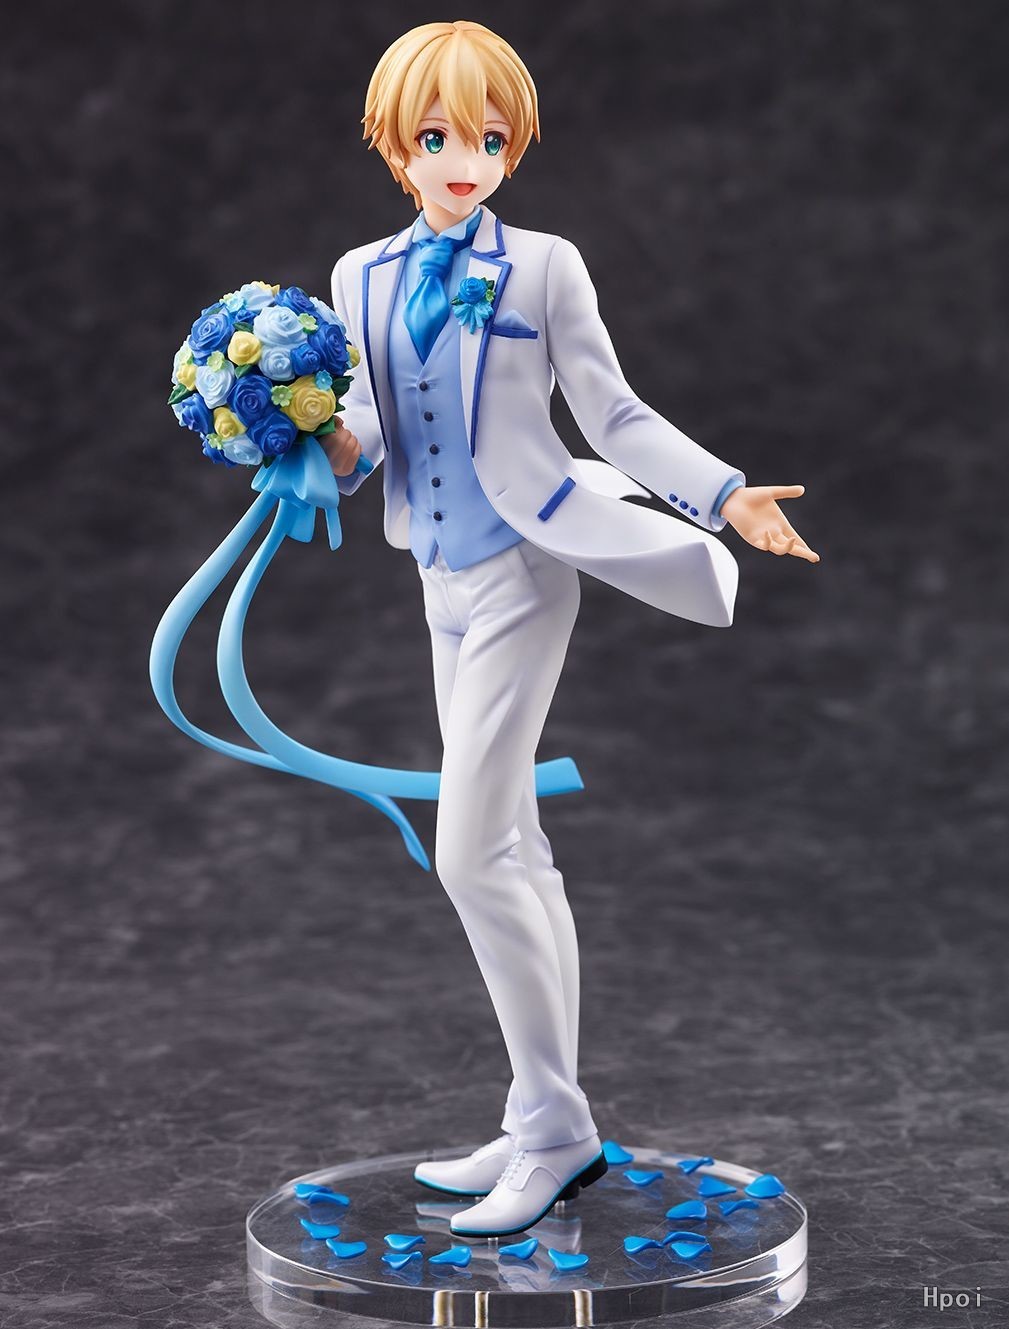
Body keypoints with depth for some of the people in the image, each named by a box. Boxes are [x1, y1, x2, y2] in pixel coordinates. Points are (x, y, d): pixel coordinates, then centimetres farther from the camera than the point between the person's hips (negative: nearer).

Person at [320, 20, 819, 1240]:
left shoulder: (542, 268, -6)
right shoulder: (362, 280, 8)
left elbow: (615, 416, -5)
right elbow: (367, 429, 13)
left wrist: (726, 494, -16)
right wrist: (332, 450, -9)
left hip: (521, 569, -6)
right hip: (441, 578, 6)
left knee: (472, 853, -11)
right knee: (511, 852, 11)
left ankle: (553, 1126, 0)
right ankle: (546, 1128, 19)